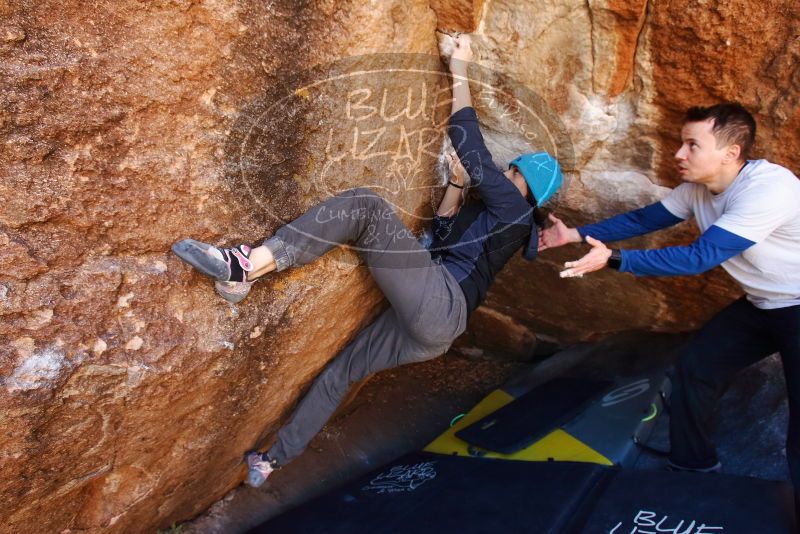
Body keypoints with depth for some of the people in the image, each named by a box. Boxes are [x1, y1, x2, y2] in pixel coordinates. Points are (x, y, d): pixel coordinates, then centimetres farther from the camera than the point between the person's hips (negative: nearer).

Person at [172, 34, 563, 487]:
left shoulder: (513, 207, 1)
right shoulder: (495, 213, 28)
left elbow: (470, 148, -2)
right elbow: (443, 237, 31)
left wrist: (460, 74, 5)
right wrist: (457, 184, 20)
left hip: (439, 304, -10)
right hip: (434, 331, 10)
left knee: (365, 207, -20)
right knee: (341, 370, 17)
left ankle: (245, 267, -30)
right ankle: (274, 459, 30)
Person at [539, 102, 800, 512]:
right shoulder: (697, 187, -7)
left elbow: (699, 257, -37)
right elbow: (643, 219, 1)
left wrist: (612, 259, -41)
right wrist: (575, 234, -6)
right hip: (760, 304, 8)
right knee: (694, 368, 9)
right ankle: (692, 467, 27)